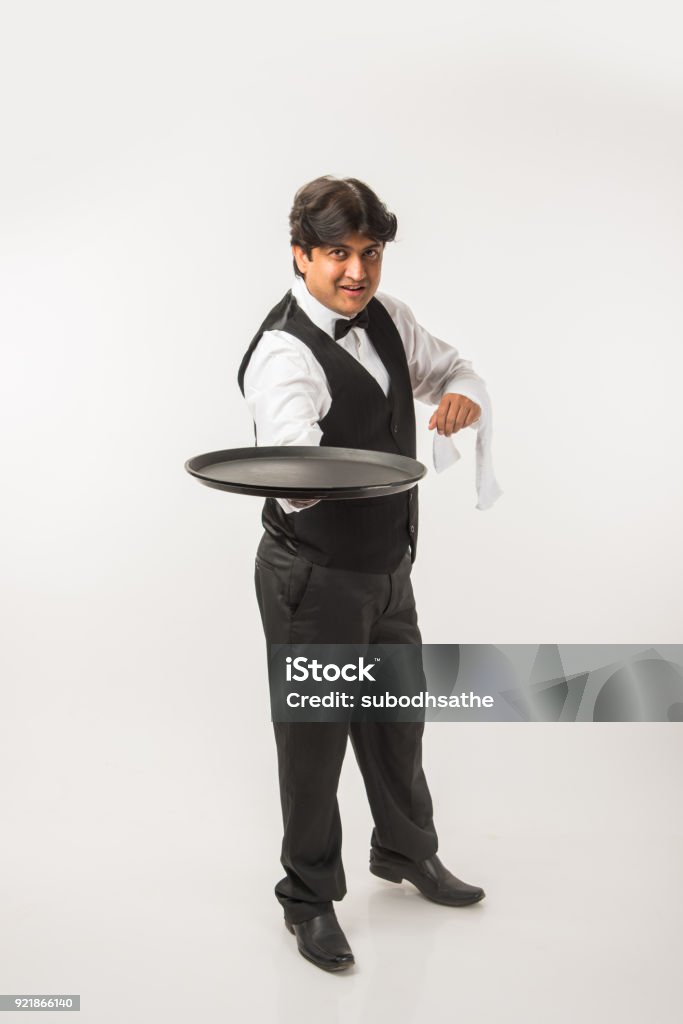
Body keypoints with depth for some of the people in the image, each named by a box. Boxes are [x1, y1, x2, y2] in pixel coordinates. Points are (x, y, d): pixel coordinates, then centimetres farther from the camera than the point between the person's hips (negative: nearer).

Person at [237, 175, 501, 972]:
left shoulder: (386, 317, 1)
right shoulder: (283, 352, -24)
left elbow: (453, 369, 12)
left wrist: (463, 397, -12)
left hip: (387, 567, 8)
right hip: (314, 579, -8)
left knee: (397, 717, 23)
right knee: (314, 736, 8)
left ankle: (405, 852, 49)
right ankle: (309, 897, 32)